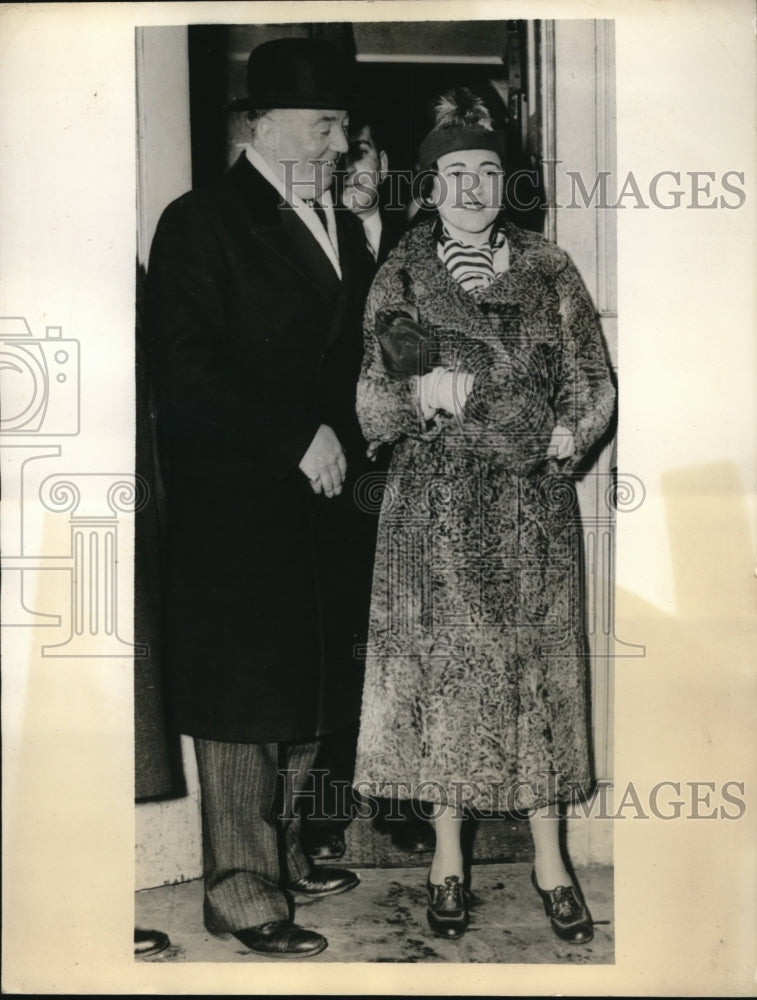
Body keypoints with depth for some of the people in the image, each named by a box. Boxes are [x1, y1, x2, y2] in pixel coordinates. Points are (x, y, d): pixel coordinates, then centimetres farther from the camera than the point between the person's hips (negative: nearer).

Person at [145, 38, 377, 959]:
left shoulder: (341, 223, 15)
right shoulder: (199, 224, -8)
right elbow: (185, 372, -16)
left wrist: (344, 443, 0)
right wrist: (298, 440, -18)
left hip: (318, 488, 7)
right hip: (233, 497, -7)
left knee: (310, 680, 13)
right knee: (244, 691, 1)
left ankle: (280, 848, 31)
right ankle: (240, 889, 14)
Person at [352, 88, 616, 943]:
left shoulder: (547, 271, 5)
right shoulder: (400, 280, 3)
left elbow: (594, 387, 5)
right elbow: (374, 406, 2)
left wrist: (562, 440, -12)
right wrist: (428, 389, -16)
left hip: (531, 503, 1)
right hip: (434, 506, 0)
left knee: (538, 666, 5)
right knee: (439, 666, 4)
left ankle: (549, 856, 19)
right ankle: (448, 857, 19)